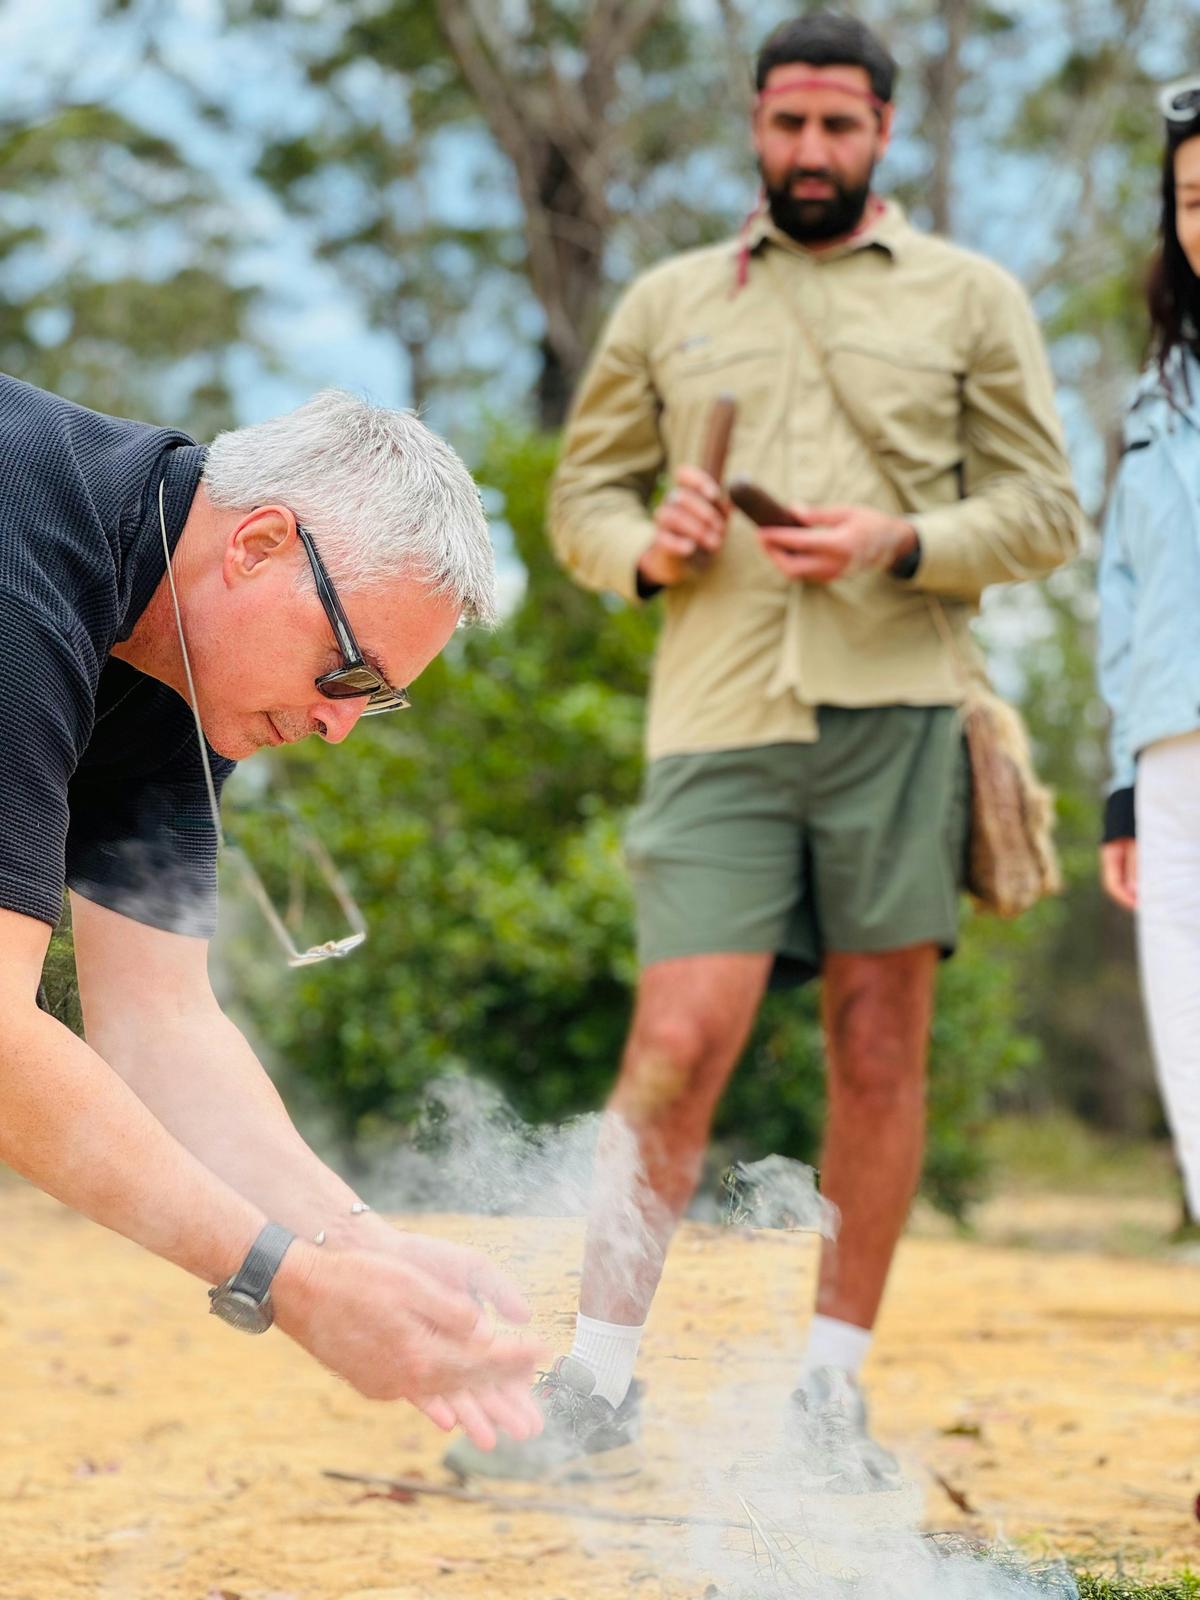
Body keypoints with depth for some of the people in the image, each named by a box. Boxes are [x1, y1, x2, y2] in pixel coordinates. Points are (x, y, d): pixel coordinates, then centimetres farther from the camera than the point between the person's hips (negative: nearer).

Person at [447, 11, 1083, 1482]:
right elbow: (582, 494, 17)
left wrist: (898, 544, -11)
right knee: (676, 1047, -8)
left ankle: (831, 1391, 10)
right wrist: (646, 545, -5)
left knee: (879, 1048, 1)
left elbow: (1042, 510, 6)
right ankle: (596, 1387, -1)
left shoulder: (969, 298, 12)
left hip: (893, 709, 0)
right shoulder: (668, 302, 17)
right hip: (719, 719, 0)